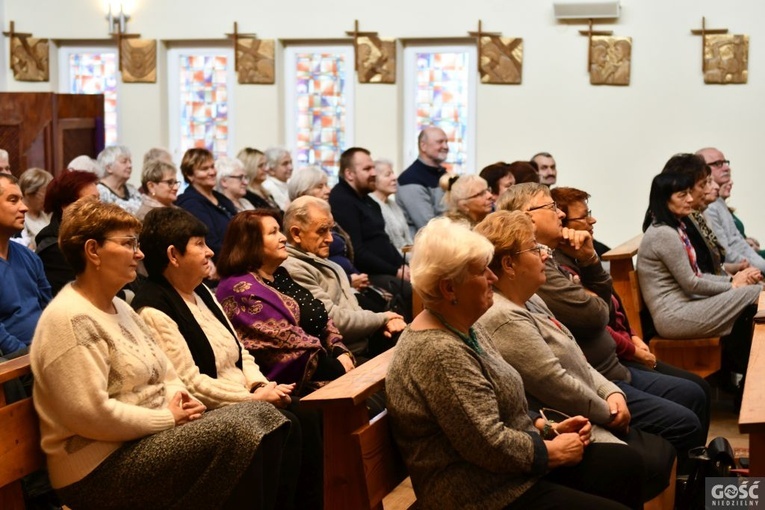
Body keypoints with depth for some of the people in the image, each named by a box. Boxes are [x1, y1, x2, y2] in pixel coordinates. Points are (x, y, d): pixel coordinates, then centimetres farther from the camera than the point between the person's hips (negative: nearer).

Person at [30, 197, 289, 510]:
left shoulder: (119, 308, 15)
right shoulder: (71, 320, -17)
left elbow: (165, 375, 18)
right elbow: (91, 415, -25)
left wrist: (179, 397, -5)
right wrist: (168, 418, -15)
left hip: (146, 437, 10)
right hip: (99, 470, -10)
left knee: (262, 415, -3)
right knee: (235, 433, -25)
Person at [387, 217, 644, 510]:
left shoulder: (465, 329, 8)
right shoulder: (438, 353, -25)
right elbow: (491, 445, -26)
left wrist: (548, 429, 4)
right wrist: (557, 451, -12)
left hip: (510, 468, 10)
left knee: (627, 465, 8)